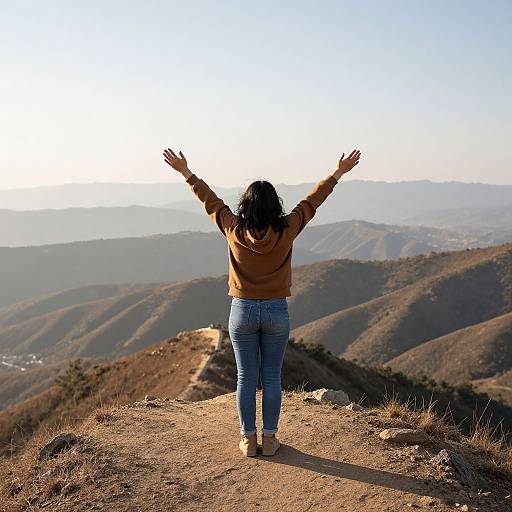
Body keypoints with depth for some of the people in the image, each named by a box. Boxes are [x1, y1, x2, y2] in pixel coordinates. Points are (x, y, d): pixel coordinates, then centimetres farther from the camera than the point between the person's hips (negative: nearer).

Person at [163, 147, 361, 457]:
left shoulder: (234, 231, -9)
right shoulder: (286, 231, -11)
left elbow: (210, 201, 3)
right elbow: (312, 202, 0)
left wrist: (186, 173, 17)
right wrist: (339, 173, 12)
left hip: (242, 312, 1)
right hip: (276, 312, 0)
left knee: (246, 377, 9)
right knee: (272, 378, 9)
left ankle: (249, 440, 16)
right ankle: (269, 439, 17)